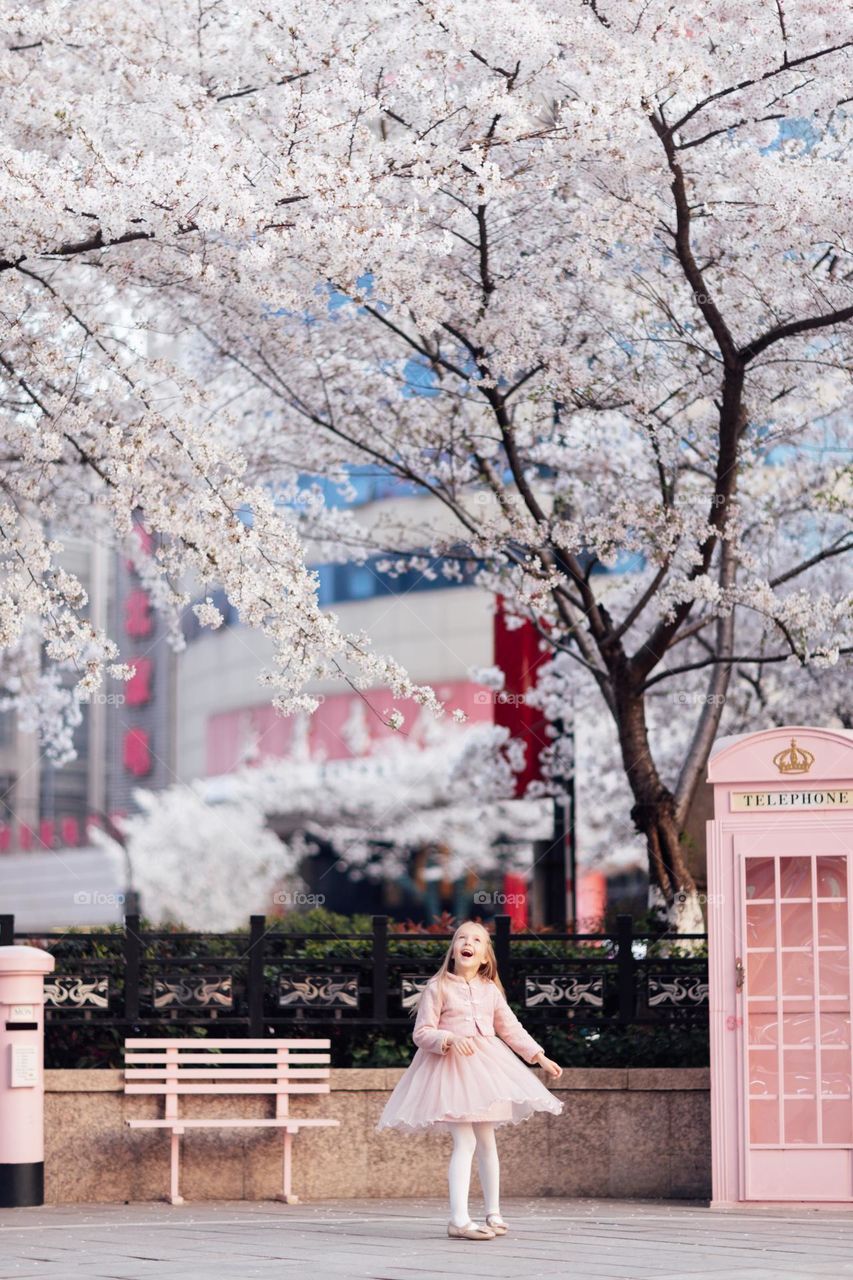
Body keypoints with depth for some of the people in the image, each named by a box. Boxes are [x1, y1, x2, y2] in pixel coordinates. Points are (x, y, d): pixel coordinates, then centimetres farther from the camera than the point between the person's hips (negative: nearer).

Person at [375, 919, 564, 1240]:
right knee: (465, 1141, -16)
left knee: (486, 1140, 13)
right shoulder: (438, 988, -5)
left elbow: (512, 1030, 17)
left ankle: (493, 1214, 25)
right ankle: (459, 1220, -19)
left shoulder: (491, 990, 10)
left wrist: (540, 1057, 12)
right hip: (450, 1065, -6)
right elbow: (422, 1033, -8)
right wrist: (449, 1039, -25)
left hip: (486, 1063, 6)